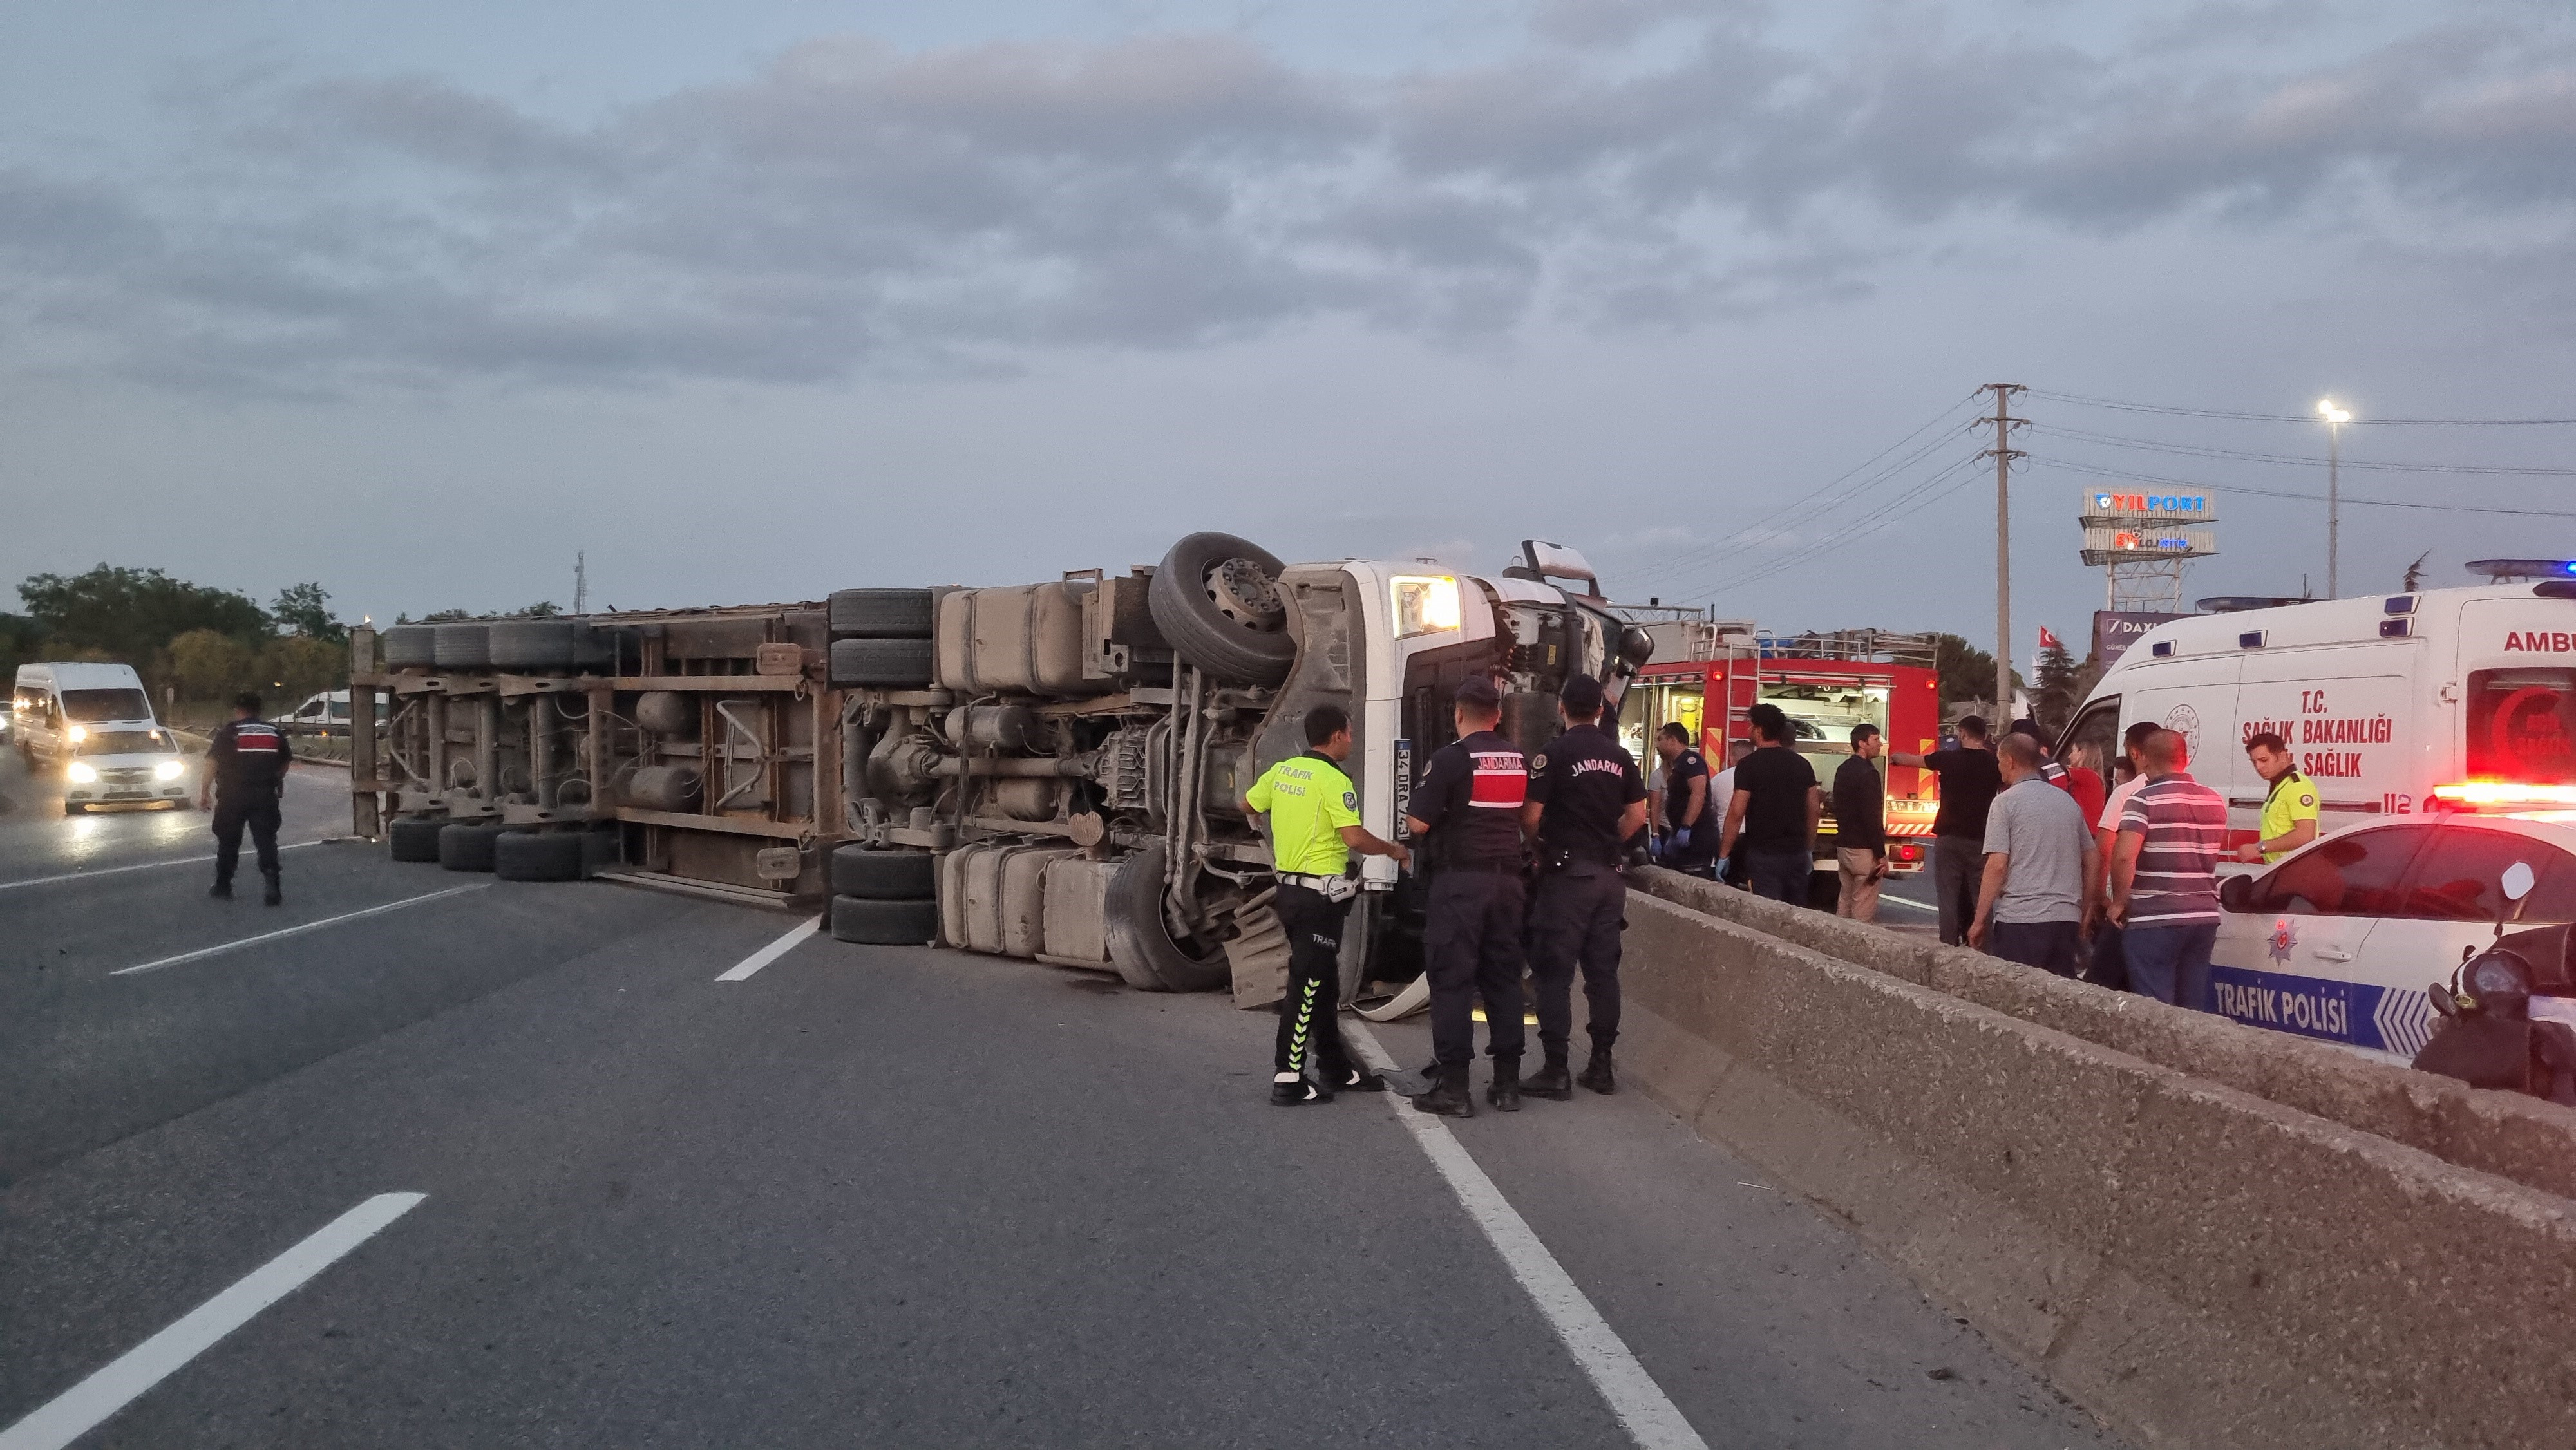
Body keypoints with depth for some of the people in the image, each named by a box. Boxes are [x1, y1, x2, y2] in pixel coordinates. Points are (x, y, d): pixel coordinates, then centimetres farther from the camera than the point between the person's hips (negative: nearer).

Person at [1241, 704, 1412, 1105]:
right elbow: (1356, 838, -23)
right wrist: (1393, 850, -5)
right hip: (1321, 894, -9)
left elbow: (1248, 805, 22)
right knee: (1306, 986, -5)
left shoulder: (1282, 771, 7)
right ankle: (1288, 1080, -3)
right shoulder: (1335, 782, -17)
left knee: (1323, 984, 17)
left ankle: (1336, 1069, 26)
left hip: (1290, 887, 9)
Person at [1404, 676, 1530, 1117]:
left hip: (1461, 880, -6)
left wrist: (1411, 818, 8)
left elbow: (1418, 823, -13)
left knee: (1453, 980, -2)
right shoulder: (1520, 760, 8)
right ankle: (1507, 1083, 14)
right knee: (1504, 977, 11)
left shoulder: (1450, 758, -11)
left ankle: (1453, 1088, -2)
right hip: (1507, 878, 6)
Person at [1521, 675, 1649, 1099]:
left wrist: (1544, 844, 5)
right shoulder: (1620, 757, 8)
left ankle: (1555, 1070, -4)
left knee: (1554, 972, -2)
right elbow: (1637, 814, 11)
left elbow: (1531, 817, -13)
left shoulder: (1554, 753, -11)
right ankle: (1602, 1065, 14)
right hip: (1610, 873, 6)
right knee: (1603, 970, 11)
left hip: (1567, 873, -6)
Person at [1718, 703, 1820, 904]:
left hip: (1764, 854, -5)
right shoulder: (1802, 764, 7)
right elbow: (1814, 811, 11)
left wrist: (1724, 855, -7)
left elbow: (1736, 814, -12)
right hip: (1797, 853, 5)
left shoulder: (1750, 765, -9)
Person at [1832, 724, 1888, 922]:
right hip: (1863, 849, -9)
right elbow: (1873, 818, -20)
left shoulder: (1843, 769, 11)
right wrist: (1881, 855, -17)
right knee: (1863, 908, -5)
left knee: (1845, 901, 14)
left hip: (1843, 846, 9)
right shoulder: (1868, 773, -17)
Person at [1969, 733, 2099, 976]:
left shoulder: (2006, 802, -5)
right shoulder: (2069, 802, 15)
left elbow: (1997, 866, -11)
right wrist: (2083, 915, 25)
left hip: (2019, 919, -6)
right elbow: (2092, 861, 18)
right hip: (2066, 919, 6)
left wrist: (1979, 921, -6)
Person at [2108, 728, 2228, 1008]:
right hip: (2204, 917, 6)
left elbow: (2124, 856, -22)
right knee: (2191, 1010, 12)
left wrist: (2119, 902, -10)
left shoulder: (2143, 799, -12)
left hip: (2155, 920, -6)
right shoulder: (2215, 801, 10)